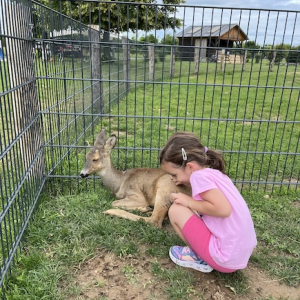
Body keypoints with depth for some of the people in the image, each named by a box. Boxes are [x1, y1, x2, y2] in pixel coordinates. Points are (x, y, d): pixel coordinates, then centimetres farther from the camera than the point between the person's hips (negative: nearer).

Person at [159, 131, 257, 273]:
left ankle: (199, 258, 8)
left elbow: (223, 209, -27)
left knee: (176, 210, -6)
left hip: (226, 257, -9)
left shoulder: (199, 175, -17)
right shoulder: (214, 173, 8)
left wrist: (189, 202, -14)